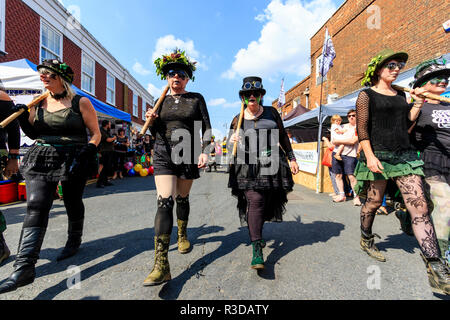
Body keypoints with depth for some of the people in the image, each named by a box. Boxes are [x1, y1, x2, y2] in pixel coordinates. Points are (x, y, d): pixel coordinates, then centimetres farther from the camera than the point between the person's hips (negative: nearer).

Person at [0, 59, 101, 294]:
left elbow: (96, 134, -4)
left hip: (73, 160, -3)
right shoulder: (39, 103, 12)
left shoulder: (80, 102, -2)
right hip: (41, 159, 4)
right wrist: (23, 117, 2)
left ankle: (74, 242, 34)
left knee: (73, 203, 9)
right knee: (36, 206, -7)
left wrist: (86, 152, -19)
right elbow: (33, 134, 19)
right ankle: (24, 268, -5)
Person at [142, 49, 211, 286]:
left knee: (182, 198, 11)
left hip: (187, 155, 0)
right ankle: (161, 265, -10)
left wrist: (205, 151, -13)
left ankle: (183, 236, 39)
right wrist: (152, 121, -4)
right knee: (164, 202, -12)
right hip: (163, 156, 1)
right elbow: (155, 133, 17)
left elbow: (206, 128, 1)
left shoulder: (196, 99, 6)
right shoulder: (161, 101, 13)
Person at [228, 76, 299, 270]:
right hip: (248, 165, -1)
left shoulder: (271, 113, 10)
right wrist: (232, 141, -13)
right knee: (255, 201, -14)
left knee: (267, 202, 7)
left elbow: (283, 137, 14)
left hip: (272, 163, 2)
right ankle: (257, 249, -9)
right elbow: (232, 147, 11)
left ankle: (256, 233, 34)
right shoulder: (238, 119, 7)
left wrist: (292, 159, 12)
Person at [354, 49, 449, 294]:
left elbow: (406, 125, 19)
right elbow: (362, 129, -9)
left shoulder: (401, 95, 19)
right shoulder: (367, 95, 0)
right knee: (374, 201, 5)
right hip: (378, 156, -5)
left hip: (405, 154, 6)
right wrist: (369, 155, -19)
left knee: (420, 206, -4)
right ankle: (366, 240, 30)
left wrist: (418, 102, 9)